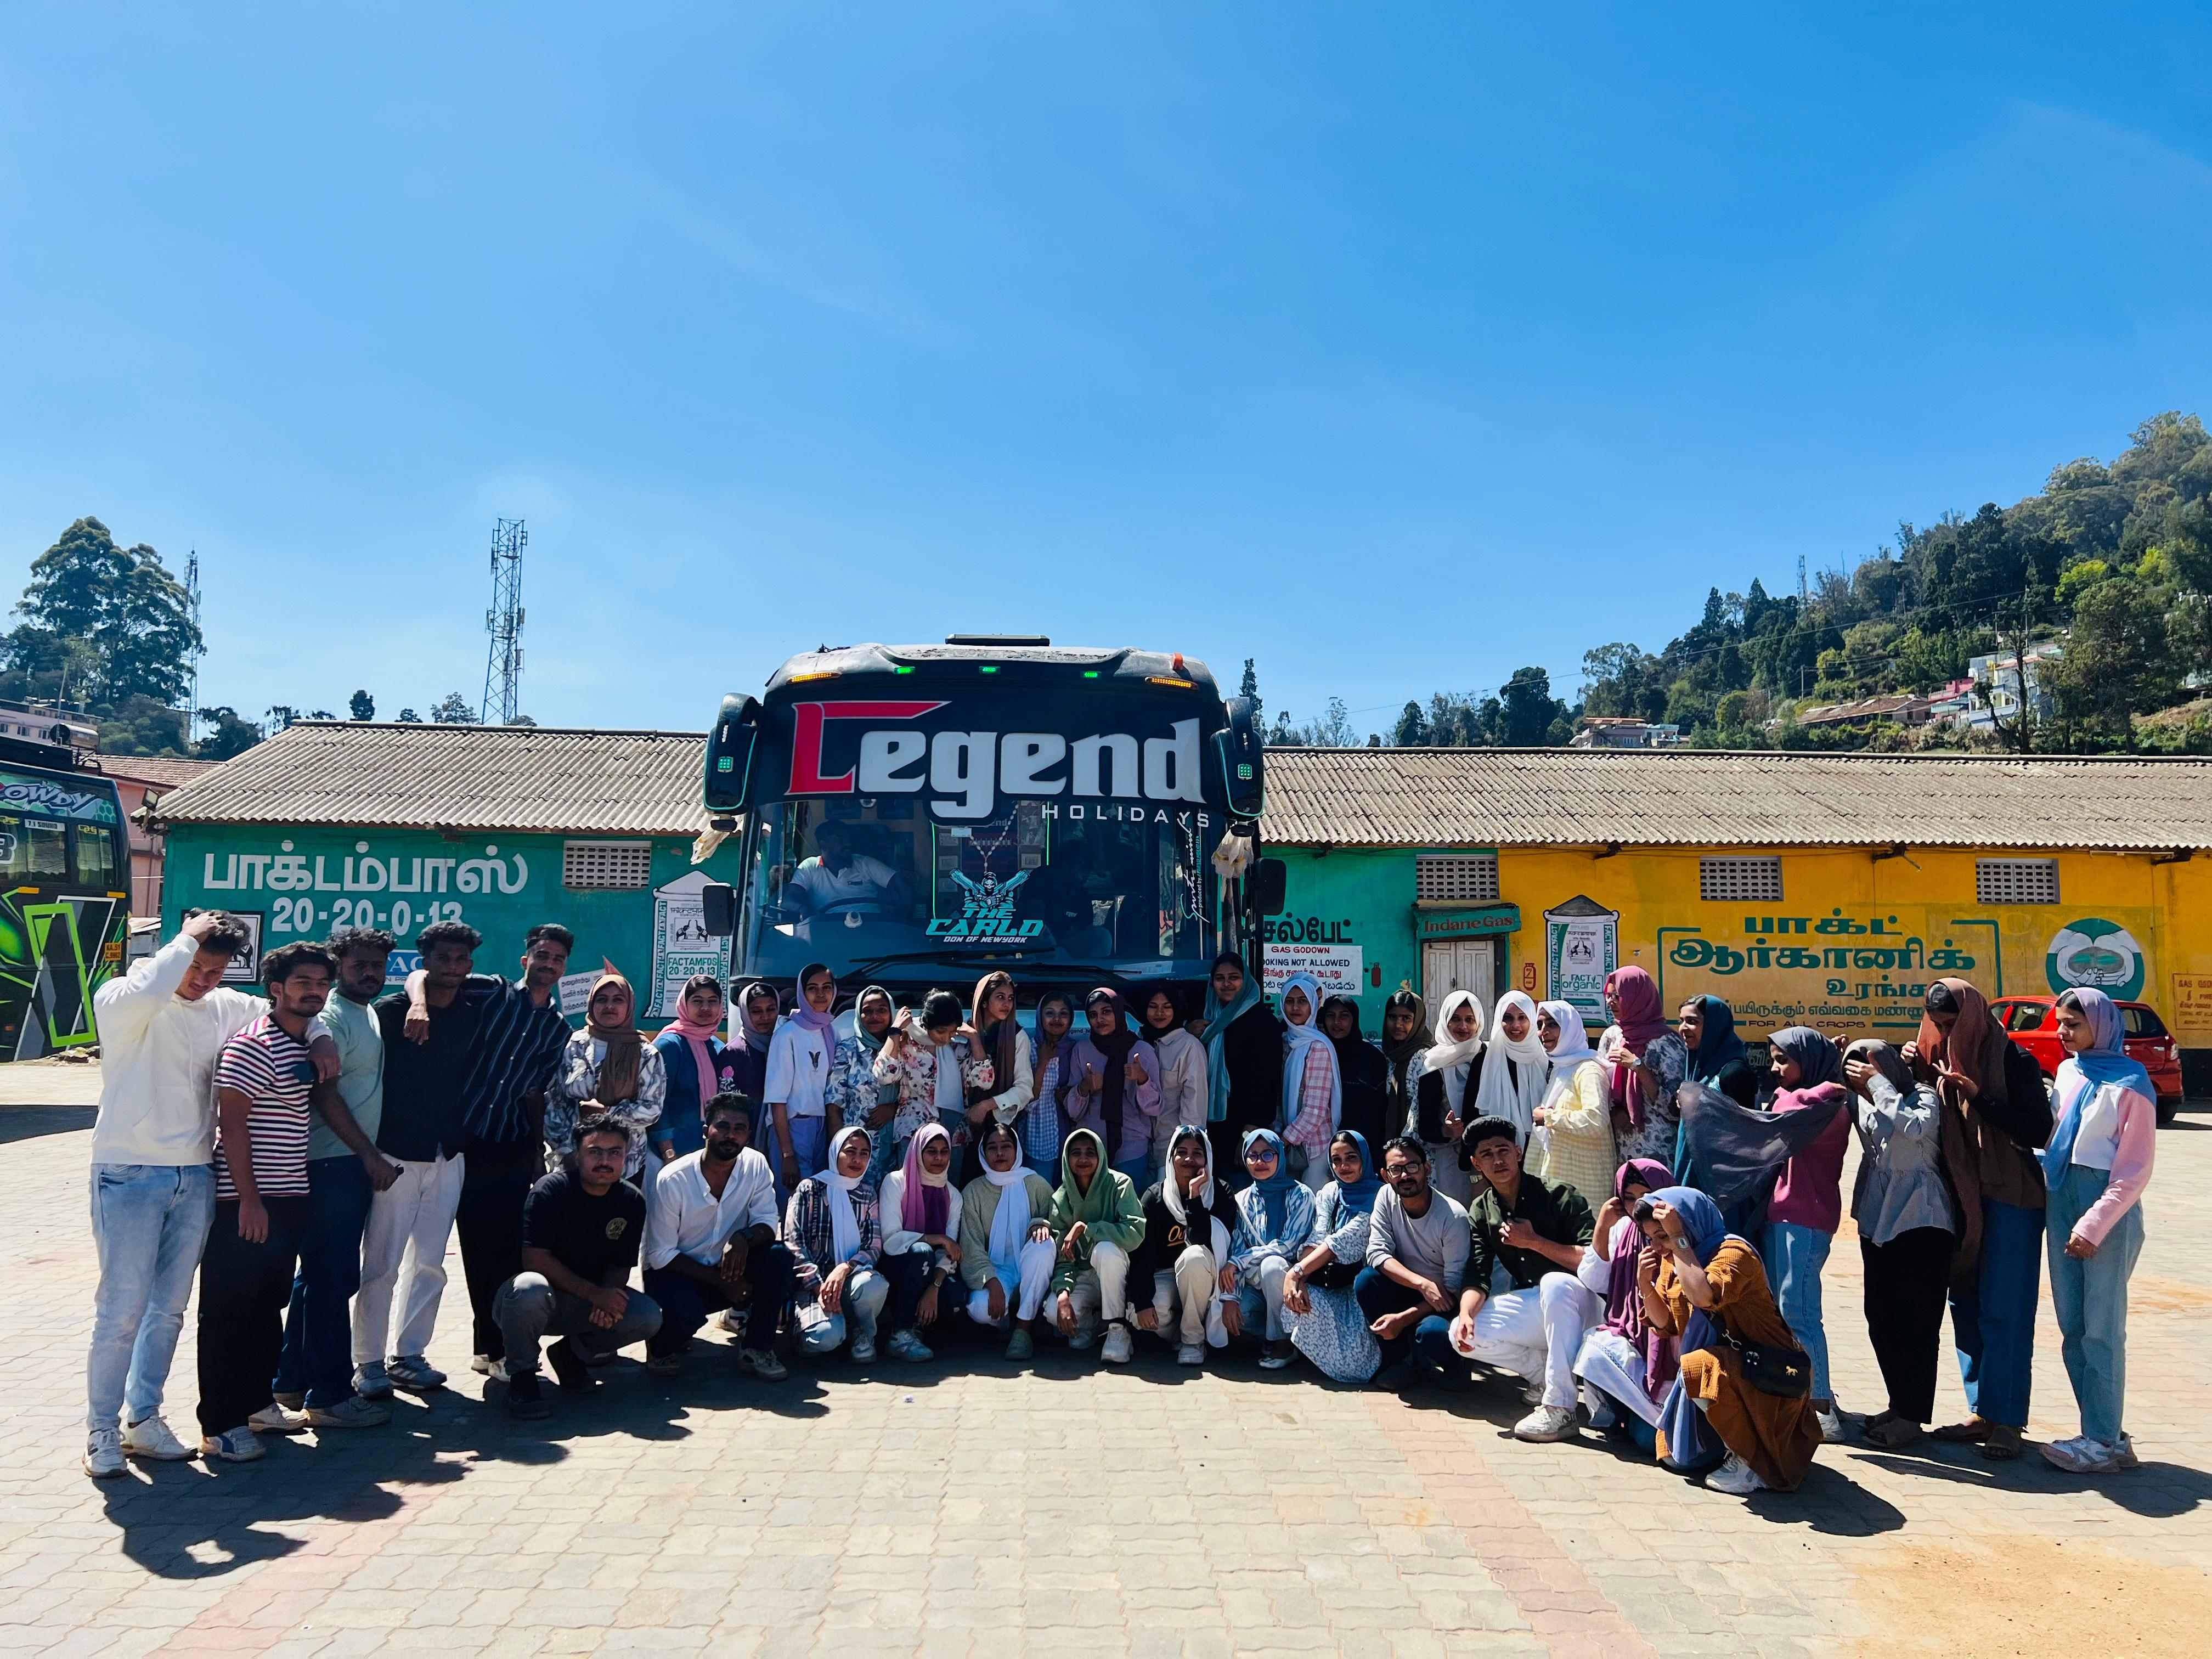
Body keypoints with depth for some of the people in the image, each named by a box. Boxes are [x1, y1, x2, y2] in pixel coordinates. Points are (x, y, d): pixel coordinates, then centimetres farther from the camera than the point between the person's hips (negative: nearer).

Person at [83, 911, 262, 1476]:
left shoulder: (227, 1007, 6)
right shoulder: (120, 1001, -8)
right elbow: (144, 992, -32)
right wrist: (186, 940, -19)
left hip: (196, 1179, 5)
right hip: (129, 1177, -5)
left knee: (169, 1310, 12)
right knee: (121, 1313, -2)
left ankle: (143, 1419, 25)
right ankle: (102, 1433, 11)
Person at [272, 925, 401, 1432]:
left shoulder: (368, 1015, 16)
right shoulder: (330, 1019, -12)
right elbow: (326, 1096, -17)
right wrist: (371, 1156, -16)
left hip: (355, 1163, 10)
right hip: (334, 1163, -10)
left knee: (317, 1275, 16)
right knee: (333, 1278, -6)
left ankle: (291, 1381, 27)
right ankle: (329, 1396, 0)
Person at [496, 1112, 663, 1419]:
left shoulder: (632, 1201, -2)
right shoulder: (550, 1190, -16)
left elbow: (621, 1266, 1)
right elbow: (535, 1259, -23)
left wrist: (607, 1303, -23)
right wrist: (596, 1295, -28)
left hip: (589, 1302, 5)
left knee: (648, 1317, -19)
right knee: (531, 1288, -39)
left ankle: (571, 1354, 10)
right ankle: (521, 1374, -11)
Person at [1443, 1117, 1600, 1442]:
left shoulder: (1559, 1197, -12)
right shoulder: (1481, 1213, 4)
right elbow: (1478, 1277, -5)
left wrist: (1534, 1242, -22)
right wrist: (1466, 1313, -25)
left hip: (1578, 1302, -5)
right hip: (1532, 1304, 6)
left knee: (1555, 1282, -39)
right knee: (1463, 1334, -14)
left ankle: (1560, 1407, -34)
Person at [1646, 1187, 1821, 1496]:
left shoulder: (1733, 1252, -21)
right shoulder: (1671, 1260, 4)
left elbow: (1703, 1296, -41)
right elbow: (1664, 1323, 6)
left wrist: (1678, 1237, -34)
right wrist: (1646, 1286, -11)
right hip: (1725, 1364, 8)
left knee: (1697, 1368, -36)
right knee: (1676, 1457, 3)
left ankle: (1749, 1460, -17)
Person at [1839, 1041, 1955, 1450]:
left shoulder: (1923, 1097, -10)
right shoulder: (1863, 1105, 8)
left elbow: (1913, 1126, -29)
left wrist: (1879, 1083, -22)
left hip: (1921, 1222, -7)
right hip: (1877, 1221, 7)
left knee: (1917, 1322, -2)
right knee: (1881, 1319, 11)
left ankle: (1911, 1416, 5)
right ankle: (1899, 1405, 23)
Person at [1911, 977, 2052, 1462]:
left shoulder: (2013, 1061, -11)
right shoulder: (1939, 1058, 7)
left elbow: (2038, 1130, -15)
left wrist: (1979, 1097, -23)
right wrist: (1913, 1072, -6)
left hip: (2008, 1198, -6)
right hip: (1959, 1198, 6)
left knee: (2002, 1312, -3)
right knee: (1965, 1307, 10)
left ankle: (2007, 1420, 4)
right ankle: (1982, 1412, 19)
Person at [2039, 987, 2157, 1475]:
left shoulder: (2130, 1083, -8)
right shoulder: (2069, 1072, 10)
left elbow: (2136, 1169, -10)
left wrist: (2095, 1225, -14)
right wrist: (2043, 1169, 4)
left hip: (2108, 1207, -7)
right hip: (2062, 1199, 7)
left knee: (2101, 1330, -5)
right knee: (2072, 1328, 7)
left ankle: (2104, 1441, 1)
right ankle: (2103, 1432, 16)